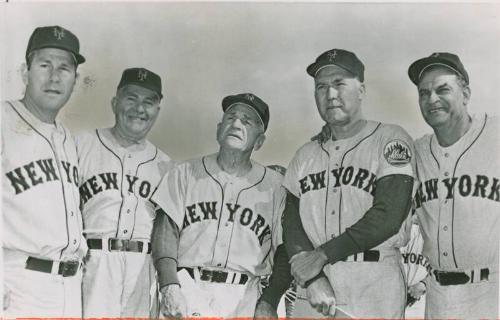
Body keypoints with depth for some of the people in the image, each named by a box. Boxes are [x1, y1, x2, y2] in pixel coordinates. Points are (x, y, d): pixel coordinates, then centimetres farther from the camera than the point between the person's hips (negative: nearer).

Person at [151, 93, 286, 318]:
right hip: (187, 290, 0)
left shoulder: (274, 185, 8)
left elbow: (282, 253, 7)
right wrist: (170, 286, -11)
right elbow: (166, 230, 1)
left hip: (244, 300, 0)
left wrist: (269, 302, -3)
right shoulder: (185, 173, 10)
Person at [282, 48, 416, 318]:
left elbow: (387, 217, -13)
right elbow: (292, 222, 5)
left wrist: (322, 254, -12)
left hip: (373, 290, -3)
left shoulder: (390, 140, -2)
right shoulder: (306, 155, 13)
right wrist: (311, 276, -11)